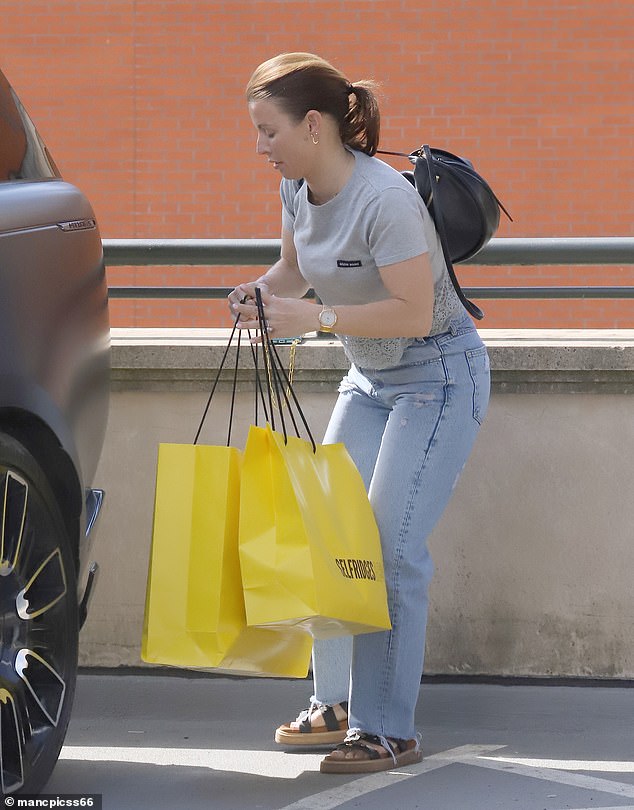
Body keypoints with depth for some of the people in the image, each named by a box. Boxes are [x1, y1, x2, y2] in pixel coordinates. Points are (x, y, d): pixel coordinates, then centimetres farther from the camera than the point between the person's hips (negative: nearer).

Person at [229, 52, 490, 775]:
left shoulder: (384, 199, -29)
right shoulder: (298, 187, -3)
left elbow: (413, 311, -29)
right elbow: (294, 267, 13)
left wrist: (315, 318, -31)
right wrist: (261, 292, -8)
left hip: (438, 376, -9)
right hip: (370, 379, 9)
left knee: (391, 544, -13)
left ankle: (388, 731, -8)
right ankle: (337, 704, 18)